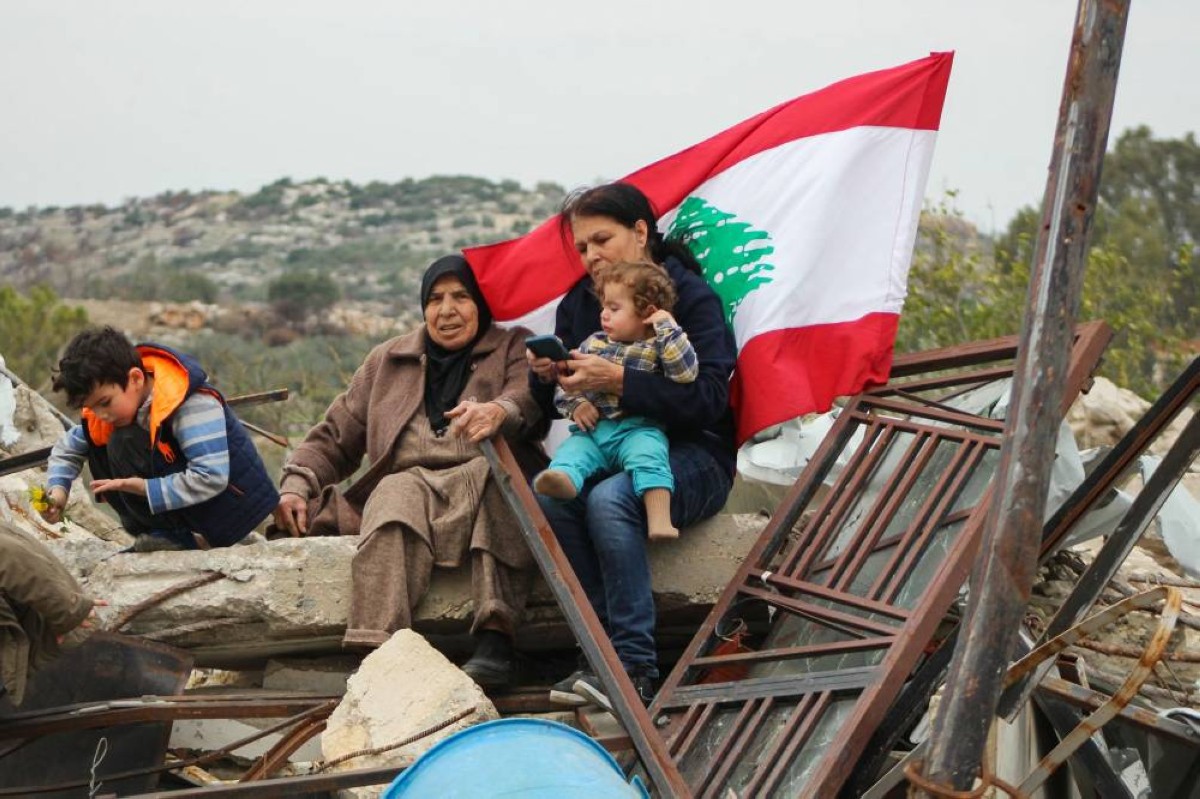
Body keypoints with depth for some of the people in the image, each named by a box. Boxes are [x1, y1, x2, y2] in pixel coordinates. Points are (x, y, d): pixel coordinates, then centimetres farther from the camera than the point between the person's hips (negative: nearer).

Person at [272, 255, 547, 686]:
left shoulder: (514, 347, 17)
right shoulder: (387, 361, 27)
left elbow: (529, 399, -6)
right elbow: (335, 434, 25)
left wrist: (499, 412, -32)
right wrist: (296, 484, 5)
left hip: (487, 479, -1)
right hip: (409, 481, 1)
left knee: (496, 471, -36)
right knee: (397, 496, -35)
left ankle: (495, 634, -47)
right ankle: (379, 648, -52)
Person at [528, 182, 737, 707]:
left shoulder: (690, 295, -5)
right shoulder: (577, 303, 12)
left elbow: (707, 397, -19)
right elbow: (552, 407, 14)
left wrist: (616, 380, -27)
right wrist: (545, 376, -10)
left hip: (691, 455, -5)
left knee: (608, 499, -35)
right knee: (545, 493, -27)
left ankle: (634, 664, -28)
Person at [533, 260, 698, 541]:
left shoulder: (658, 347, 8)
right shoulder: (593, 343, 19)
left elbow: (686, 374, -10)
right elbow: (565, 384, 20)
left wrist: (668, 329, -9)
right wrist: (575, 405, -1)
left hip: (638, 430, -3)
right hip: (592, 429, 3)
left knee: (647, 453, -34)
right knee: (572, 451, -27)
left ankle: (659, 518, -49)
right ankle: (562, 479, -61)